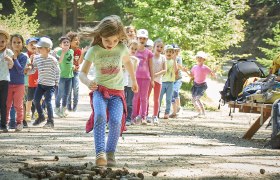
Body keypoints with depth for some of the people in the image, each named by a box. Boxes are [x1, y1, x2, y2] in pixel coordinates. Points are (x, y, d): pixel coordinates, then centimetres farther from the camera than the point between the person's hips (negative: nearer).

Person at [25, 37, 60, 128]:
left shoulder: (52, 59, -13)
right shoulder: (36, 58, 0)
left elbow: (57, 71, -3)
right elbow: (33, 69, 10)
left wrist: (56, 82, -2)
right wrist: (28, 70, -10)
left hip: (50, 84, -5)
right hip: (40, 83, 5)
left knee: (47, 101, -11)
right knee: (36, 100, 1)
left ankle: (50, 121, -1)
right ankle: (41, 116, 23)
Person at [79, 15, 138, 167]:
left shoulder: (122, 48, -4)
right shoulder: (94, 51, -12)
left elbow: (127, 62, 20)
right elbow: (82, 73, -17)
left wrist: (134, 81, 32)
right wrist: (88, 82, -40)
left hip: (117, 91, 2)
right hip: (100, 90, -2)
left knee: (115, 121, -20)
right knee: (100, 116, -29)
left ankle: (110, 154, -4)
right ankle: (100, 153, -32)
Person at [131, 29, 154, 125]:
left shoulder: (148, 53, 7)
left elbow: (150, 67, 10)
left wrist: (152, 79, 8)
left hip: (145, 77, 0)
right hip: (135, 76, 0)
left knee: (144, 98, 3)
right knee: (136, 97, 1)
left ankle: (143, 117, 5)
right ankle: (134, 117, 5)